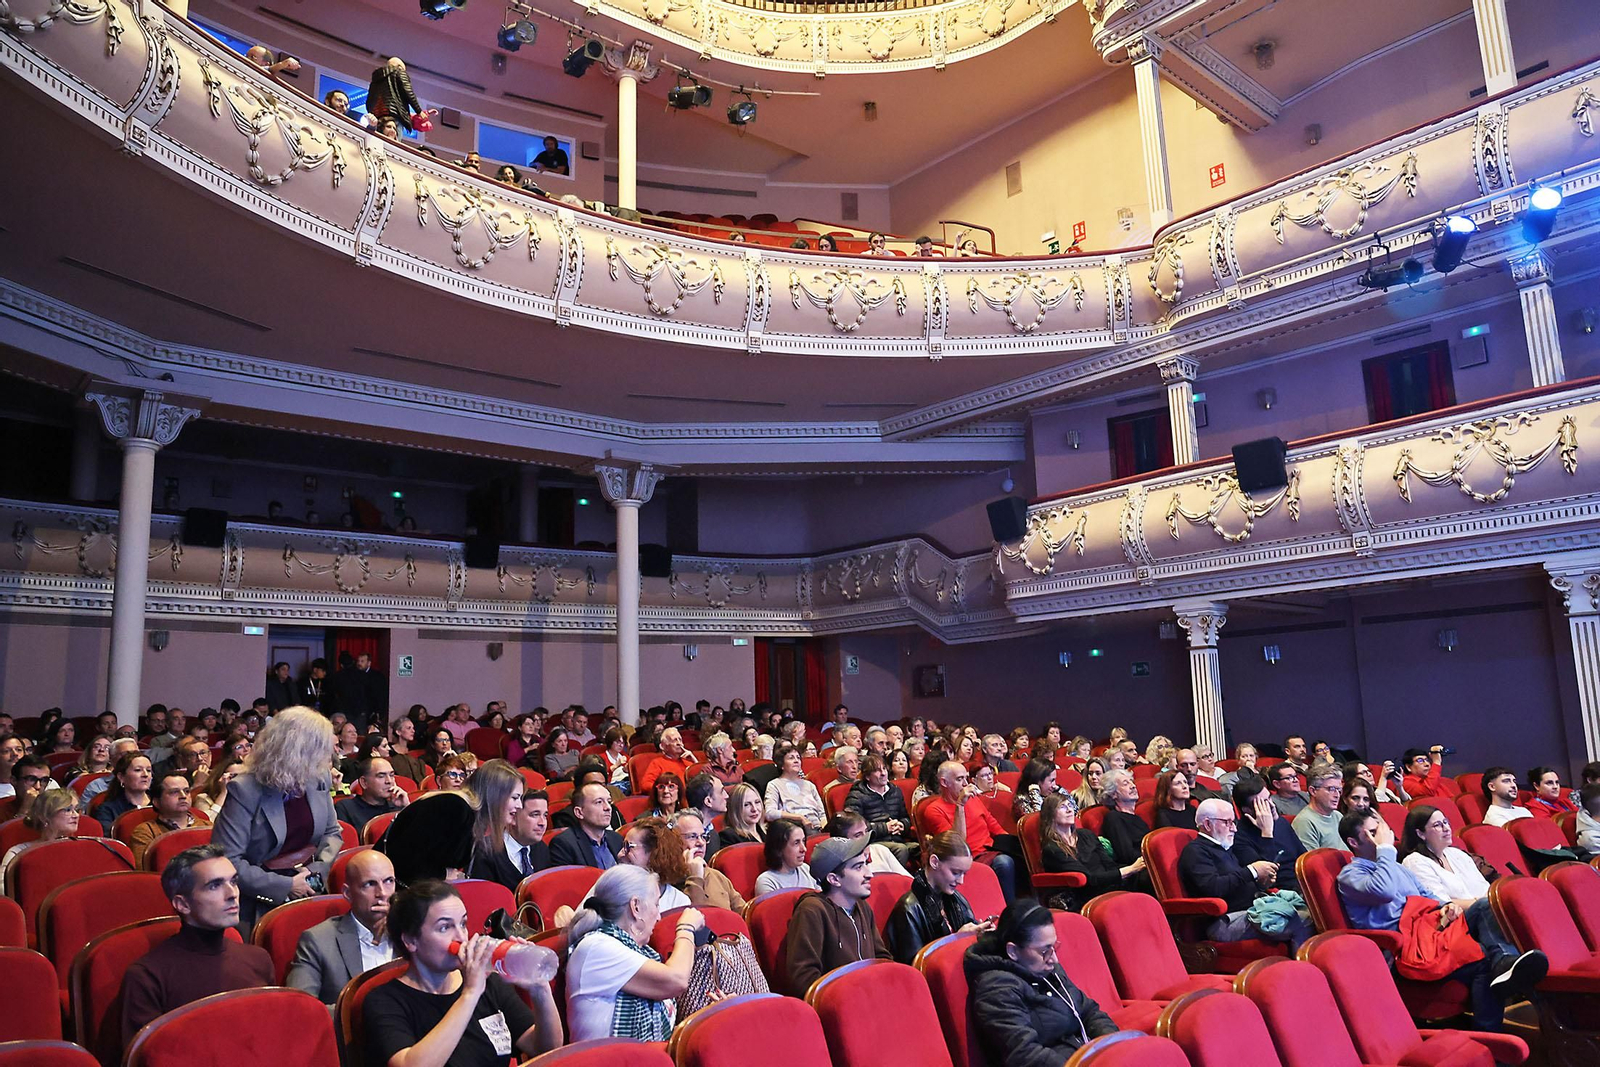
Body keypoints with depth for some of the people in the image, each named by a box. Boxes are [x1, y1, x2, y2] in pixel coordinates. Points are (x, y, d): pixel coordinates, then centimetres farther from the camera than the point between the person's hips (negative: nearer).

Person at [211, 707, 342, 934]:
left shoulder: (319, 779, 2)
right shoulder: (246, 791, -15)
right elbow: (227, 861, -17)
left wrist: (319, 870, -4)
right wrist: (285, 886, -17)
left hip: (309, 891, 4)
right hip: (260, 905, -4)